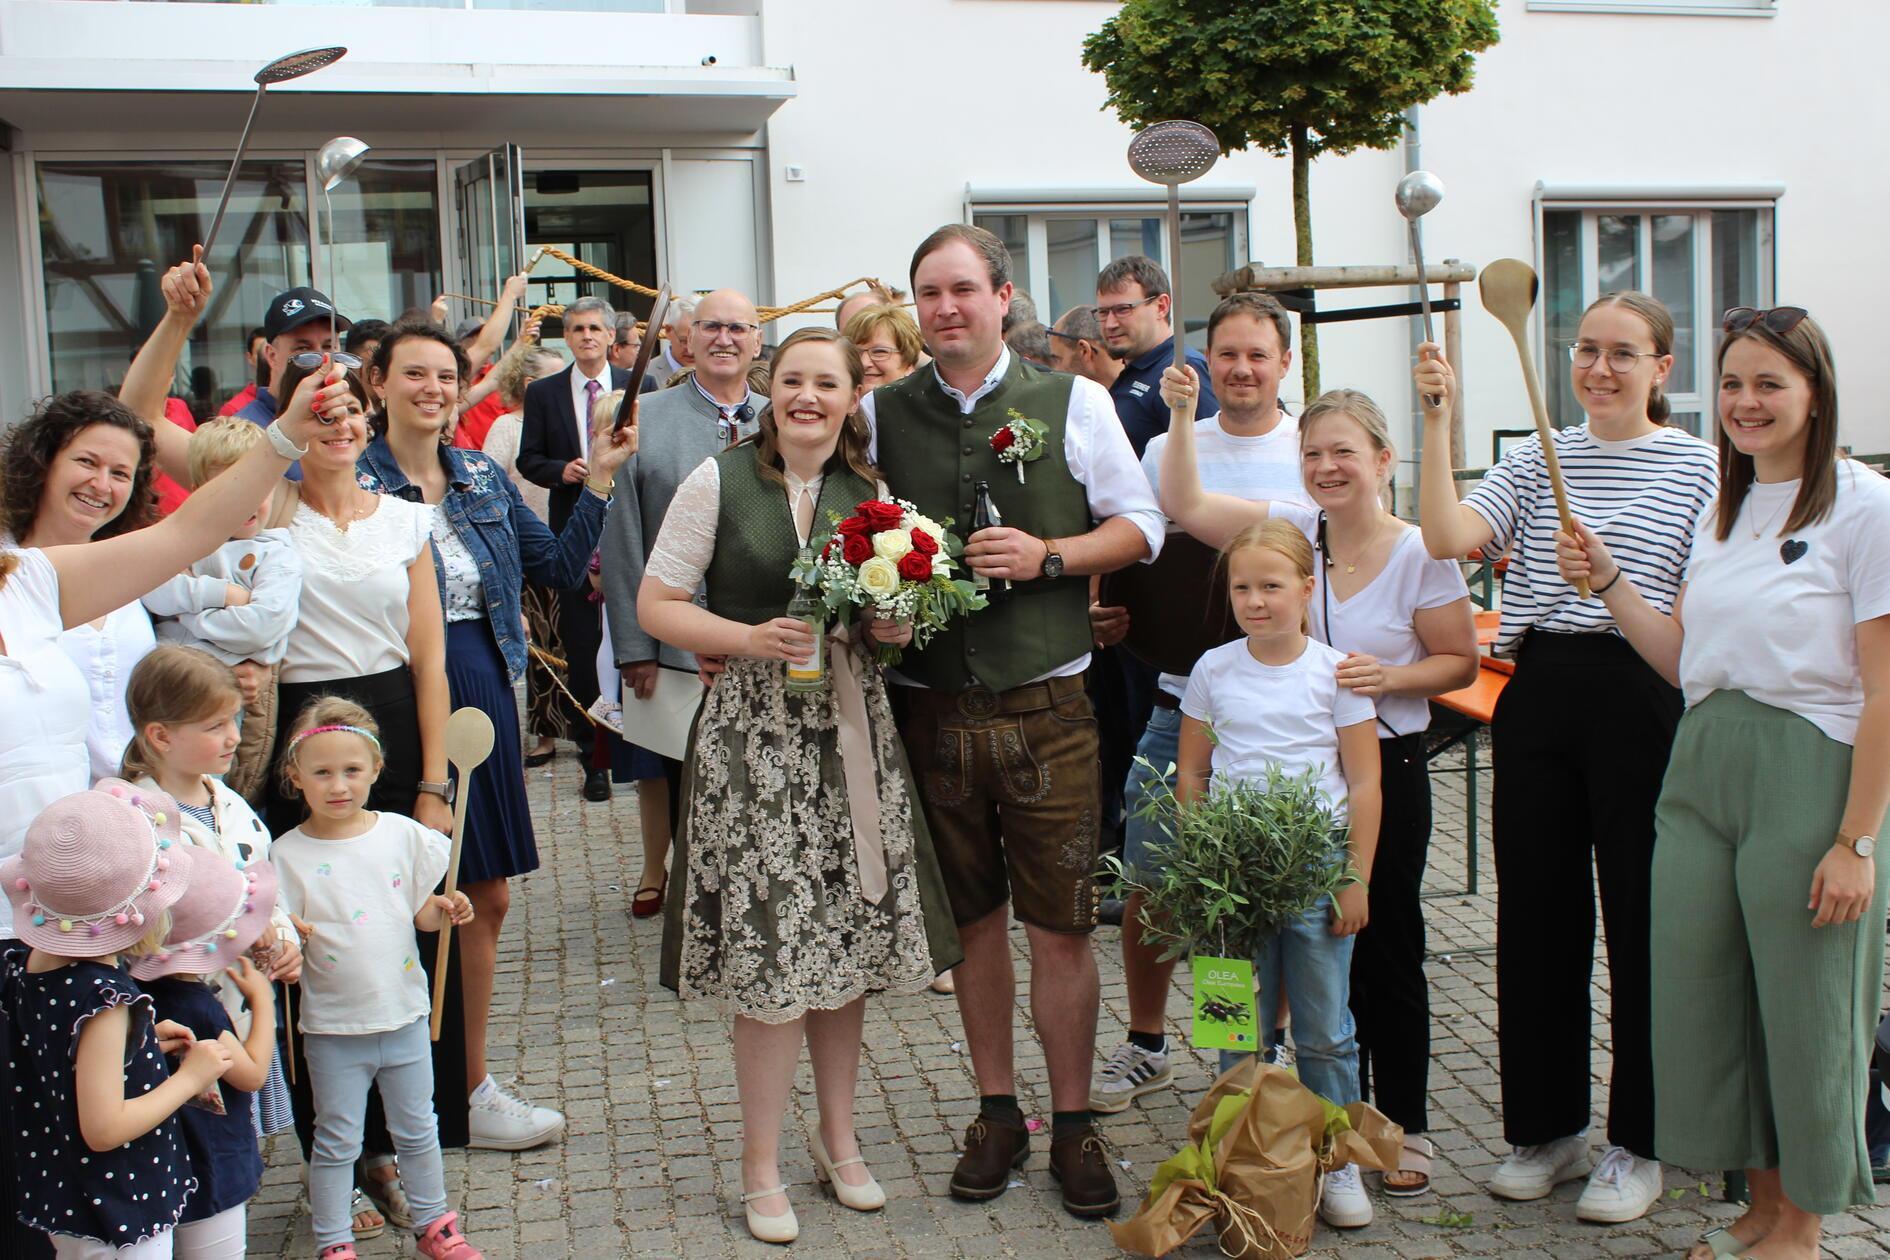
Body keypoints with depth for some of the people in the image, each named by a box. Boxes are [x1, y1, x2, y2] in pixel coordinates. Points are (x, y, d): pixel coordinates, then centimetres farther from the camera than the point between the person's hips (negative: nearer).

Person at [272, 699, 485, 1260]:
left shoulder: (402, 834, -2)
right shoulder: (288, 854, -10)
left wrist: (443, 910, -13)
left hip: (404, 1013, 3)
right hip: (333, 1026, -3)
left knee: (417, 1130, 17)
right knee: (336, 1141, 8)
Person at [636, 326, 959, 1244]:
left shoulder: (871, 491, 9)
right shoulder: (720, 480, -2)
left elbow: (903, 612, 17)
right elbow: (655, 606, -2)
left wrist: (896, 626, -6)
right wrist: (752, 638, -16)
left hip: (852, 728, 4)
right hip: (753, 729, -4)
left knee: (849, 937, 8)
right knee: (769, 949, -4)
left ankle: (838, 1137, 26)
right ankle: (761, 1169, 11)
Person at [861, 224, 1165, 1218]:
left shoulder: (1072, 401, 2)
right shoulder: (880, 412, 7)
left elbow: (1141, 524, 5)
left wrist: (1048, 556, -11)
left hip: (1046, 700, -2)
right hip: (932, 704, 2)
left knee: (1061, 924, 2)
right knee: (974, 916, 11)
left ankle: (1072, 1124, 18)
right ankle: (996, 1111, 27)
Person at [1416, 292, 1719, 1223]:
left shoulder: (1696, 467, 0)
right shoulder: (1535, 458, 9)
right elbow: (1447, 539, -7)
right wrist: (1438, 421, -12)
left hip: (1640, 699, -3)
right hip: (1536, 698, 4)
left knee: (1640, 918, 4)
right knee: (1536, 915, 10)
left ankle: (1636, 1145, 20)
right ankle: (1547, 1127, 26)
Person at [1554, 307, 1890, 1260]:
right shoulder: (1723, 511, 13)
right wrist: (1607, 579, 3)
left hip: (1806, 770, -6)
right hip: (1701, 768, 7)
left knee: (1802, 1003, 5)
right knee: (1703, 993, 10)